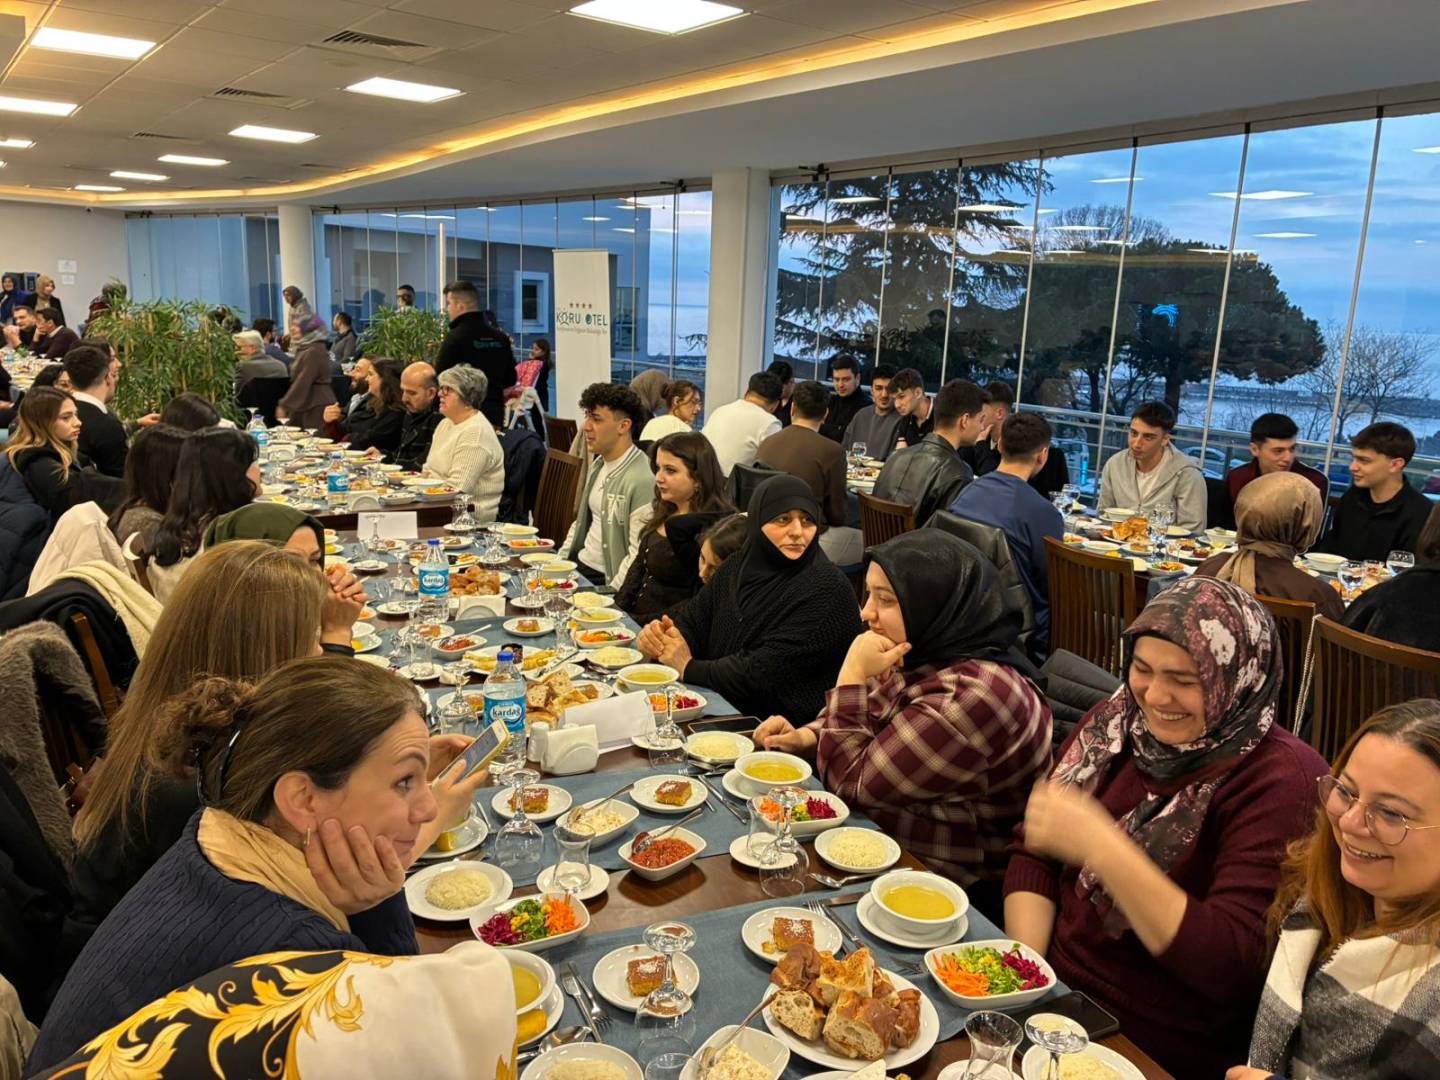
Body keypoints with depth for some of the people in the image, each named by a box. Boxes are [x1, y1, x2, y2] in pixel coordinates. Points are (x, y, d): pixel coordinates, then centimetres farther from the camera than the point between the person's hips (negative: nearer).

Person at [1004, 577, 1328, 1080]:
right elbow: (1033, 856, 6)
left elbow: (1232, 966, -23)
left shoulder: (1282, 780, -16)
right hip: (1053, 990, 6)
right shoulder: (1116, 722, 2)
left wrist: (1100, 847, -32)